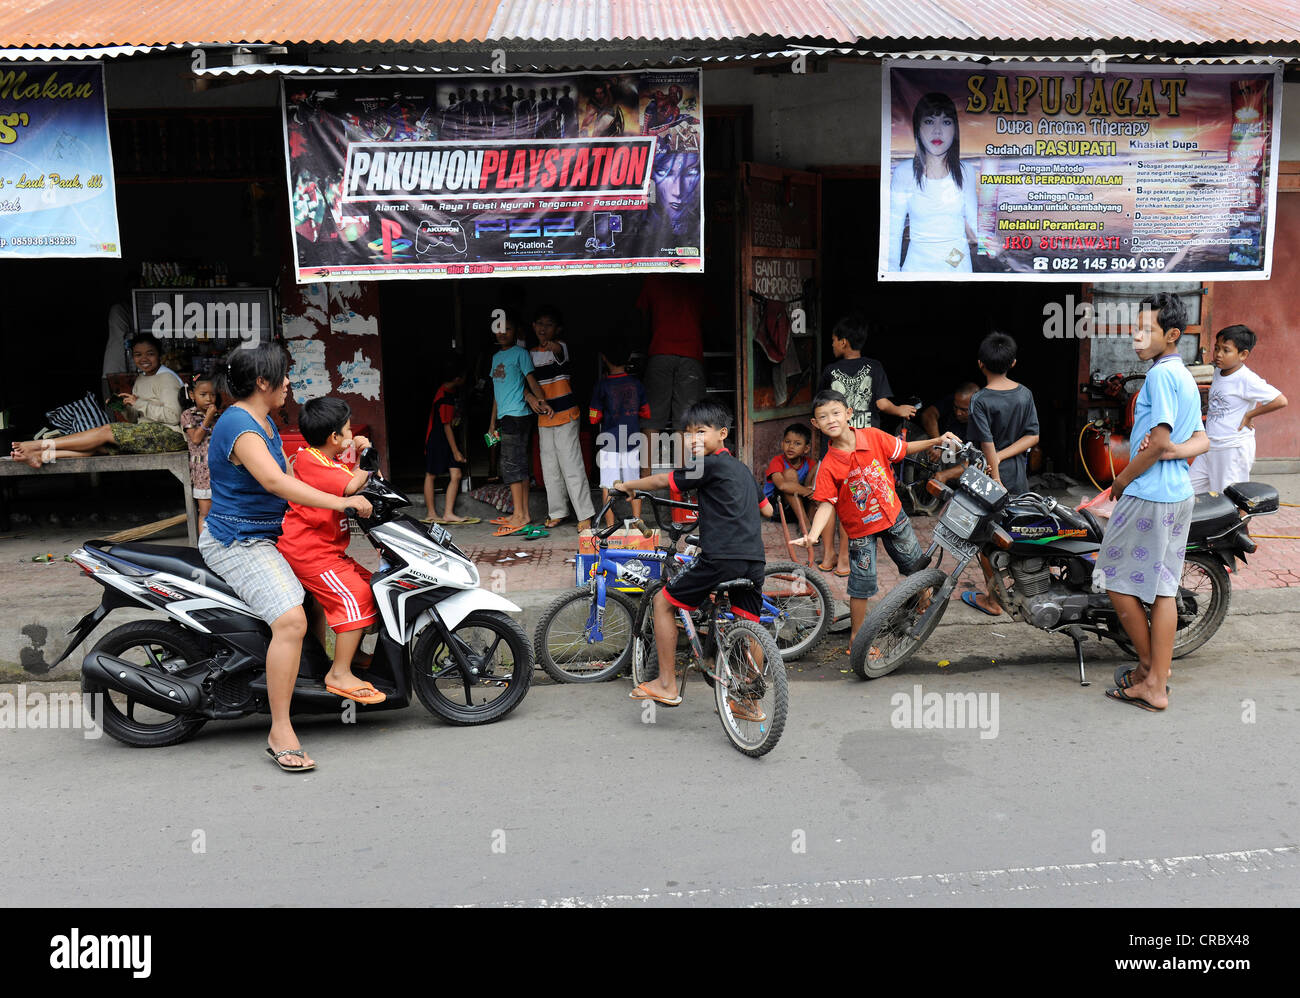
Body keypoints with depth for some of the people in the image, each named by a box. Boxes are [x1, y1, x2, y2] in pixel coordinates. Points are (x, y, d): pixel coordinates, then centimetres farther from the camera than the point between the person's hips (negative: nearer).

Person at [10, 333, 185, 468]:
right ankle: (42, 456, -20)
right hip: (148, 433, 8)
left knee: (107, 431, -18)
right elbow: (136, 420, 19)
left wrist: (139, 403, -14)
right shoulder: (140, 380, 21)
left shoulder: (166, 378, -6)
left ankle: (39, 445, -15)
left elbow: (173, 416, -18)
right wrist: (127, 405, -3)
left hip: (170, 434, -8)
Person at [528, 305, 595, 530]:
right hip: (544, 417, 7)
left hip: (565, 414, -7)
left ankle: (585, 514, -5)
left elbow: (560, 351, -31)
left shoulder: (560, 346, -6)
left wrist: (553, 346, -55)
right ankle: (558, 512, 22)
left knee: (571, 465, -9)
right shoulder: (532, 354, 12)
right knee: (550, 467, 11)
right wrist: (530, 396, -10)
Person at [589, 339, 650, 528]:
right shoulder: (636, 383, -1)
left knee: (607, 485, 2)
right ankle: (637, 518, 12)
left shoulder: (602, 385, -10)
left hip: (609, 440, -3)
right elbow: (646, 413, 9)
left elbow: (594, 418, -5)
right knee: (634, 481, 14)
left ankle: (610, 525, 3)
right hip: (632, 440, 3)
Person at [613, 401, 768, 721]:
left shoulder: (711, 465, -5)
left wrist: (627, 486, 19)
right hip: (754, 560, 9)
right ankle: (751, 703, 22)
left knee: (663, 601, 6)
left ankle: (667, 684, 10)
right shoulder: (741, 468, 21)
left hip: (722, 559, -8)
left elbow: (663, 480, 3)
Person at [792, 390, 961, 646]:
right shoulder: (828, 466, -20)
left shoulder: (874, 437, -13)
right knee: (862, 584, 1)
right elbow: (827, 504, -19)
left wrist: (937, 441, -7)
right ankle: (856, 637, 18)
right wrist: (813, 534, -34)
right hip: (860, 529, -3)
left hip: (892, 515, 3)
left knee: (916, 566, 17)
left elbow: (903, 449, 2)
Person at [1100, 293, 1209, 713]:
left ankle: (1149, 666, 14)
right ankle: (1157, 682, 13)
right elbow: (1202, 441, 15)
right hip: (1180, 494, 9)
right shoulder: (1187, 377, 16)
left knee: (1115, 579, 3)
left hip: (1147, 494, -9)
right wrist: (1174, 450, -4)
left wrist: (1122, 480, -7)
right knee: (1162, 588, 9)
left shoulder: (1161, 374, -15)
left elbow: (1159, 441, -19)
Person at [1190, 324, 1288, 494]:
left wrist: (1249, 415, -15)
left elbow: (1280, 401, -24)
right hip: (1211, 446, 8)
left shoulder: (1246, 379, -18)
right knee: (1190, 489, 9)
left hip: (1234, 448, -8)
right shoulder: (1218, 372, 6)